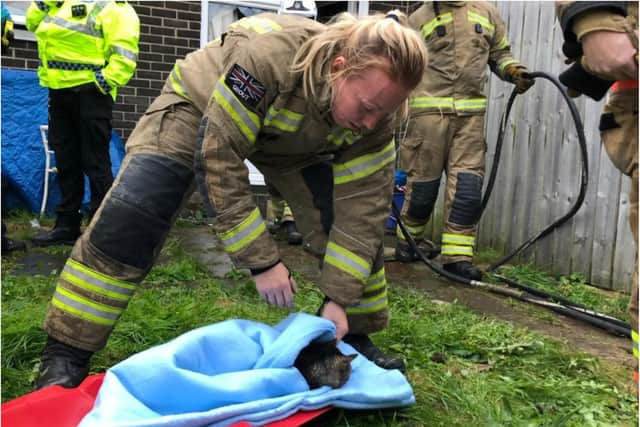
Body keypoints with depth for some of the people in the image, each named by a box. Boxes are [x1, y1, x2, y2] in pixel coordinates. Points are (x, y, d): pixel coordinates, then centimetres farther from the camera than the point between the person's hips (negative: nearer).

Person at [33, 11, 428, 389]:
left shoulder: (374, 114, -26)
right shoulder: (269, 54, -43)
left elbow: (364, 206, -22)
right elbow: (218, 159, -39)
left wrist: (339, 298, -25)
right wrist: (262, 261, -37)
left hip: (292, 143, 4)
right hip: (199, 105, -4)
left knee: (359, 218, -9)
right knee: (130, 215, -21)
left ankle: (354, 337, 11)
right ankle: (65, 357, -7)